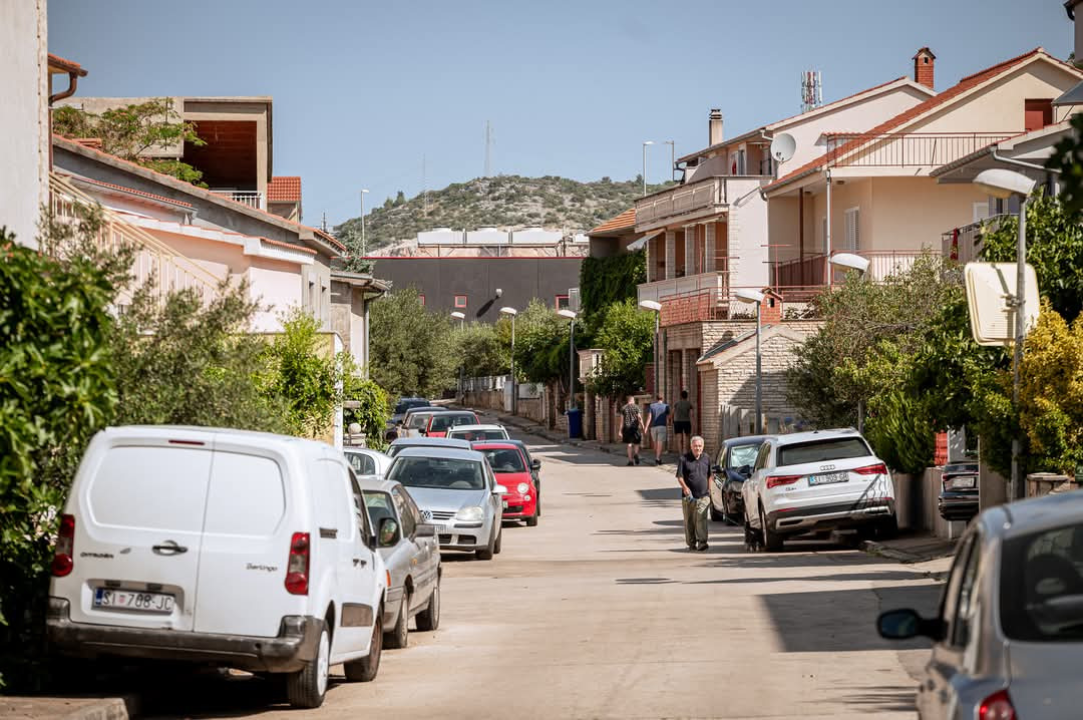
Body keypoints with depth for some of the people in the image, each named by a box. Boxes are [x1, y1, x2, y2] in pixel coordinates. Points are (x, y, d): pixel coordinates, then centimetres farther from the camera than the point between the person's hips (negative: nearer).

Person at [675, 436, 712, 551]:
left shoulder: (706, 458, 9)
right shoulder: (684, 459, -1)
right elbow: (679, 476, -5)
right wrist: (685, 487, -22)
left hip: (703, 496, 0)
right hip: (688, 496, 0)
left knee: (701, 519, -14)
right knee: (689, 521, 7)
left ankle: (702, 542, -18)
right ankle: (691, 543, 18)